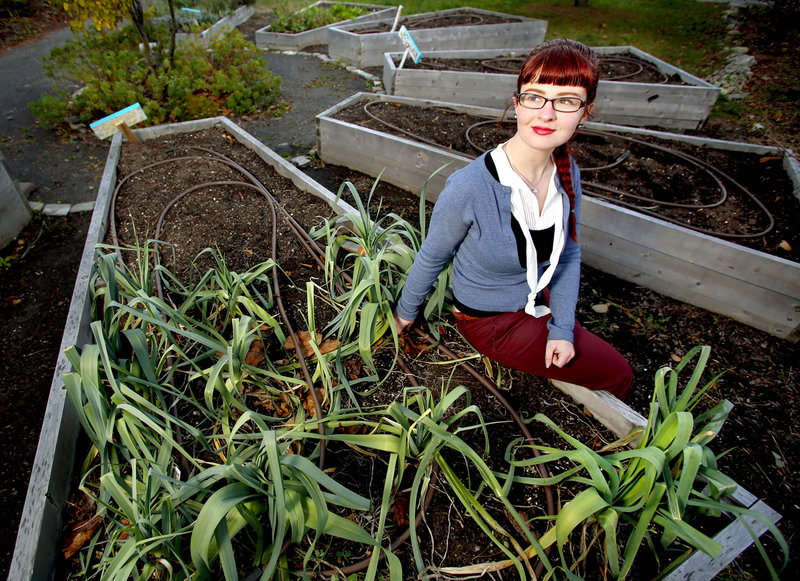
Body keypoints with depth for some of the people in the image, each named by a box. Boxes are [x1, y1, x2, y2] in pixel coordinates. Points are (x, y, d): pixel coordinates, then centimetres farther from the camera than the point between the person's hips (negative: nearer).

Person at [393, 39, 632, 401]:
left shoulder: (566, 174, -11)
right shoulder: (468, 187, -31)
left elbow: (568, 254, 2)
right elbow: (432, 257, -15)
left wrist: (562, 328, -6)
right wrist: (405, 313, 1)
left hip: (537, 303, 5)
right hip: (490, 322, -5)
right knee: (617, 375, 5)